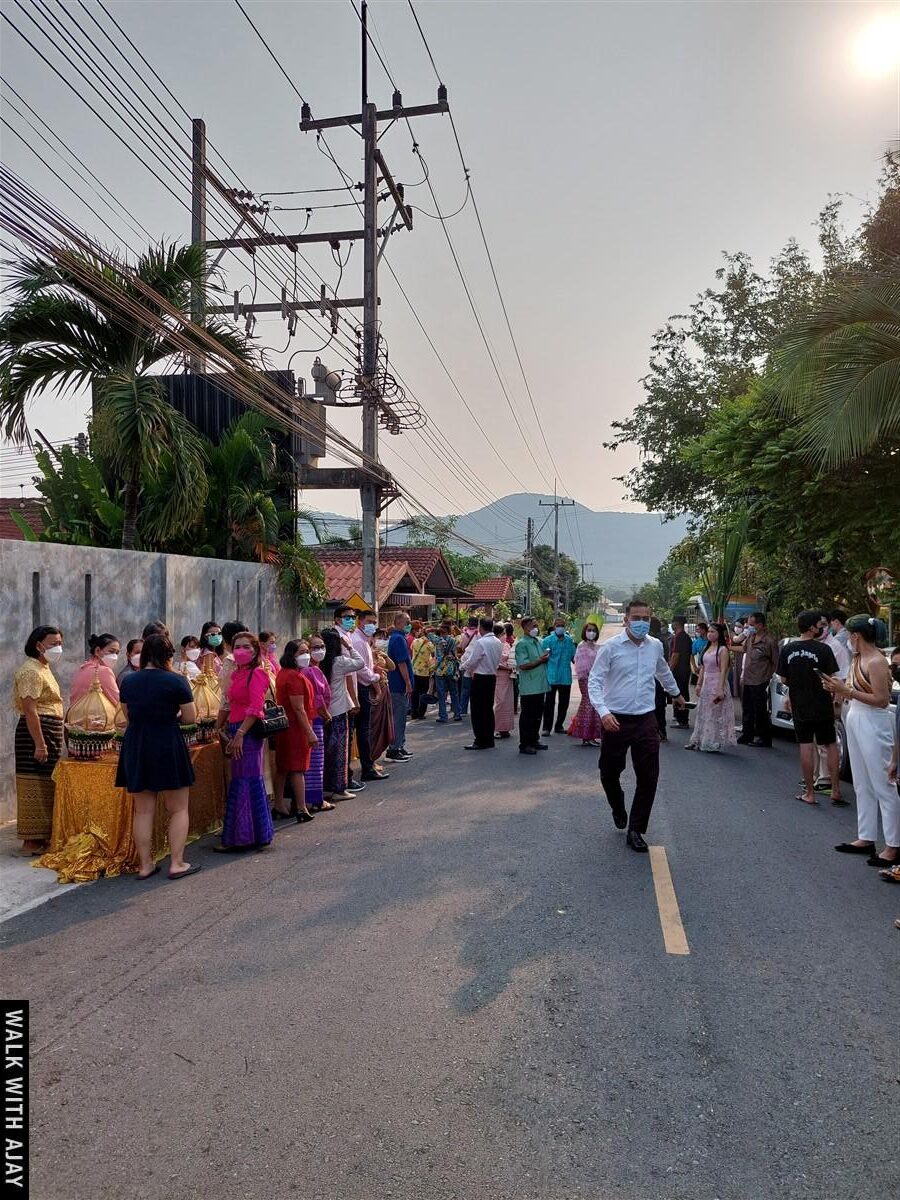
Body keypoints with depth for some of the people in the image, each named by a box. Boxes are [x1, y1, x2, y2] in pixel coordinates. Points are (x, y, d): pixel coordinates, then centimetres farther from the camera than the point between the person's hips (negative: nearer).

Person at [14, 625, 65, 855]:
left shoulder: (44, 669, 17)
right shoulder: (31, 671, -14)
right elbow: (30, 710, -21)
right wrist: (40, 744, -24)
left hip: (50, 733, 10)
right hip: (36, 732, -10)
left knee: (44, 786, 13)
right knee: (35, 787, -6)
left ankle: (39, 836, 21)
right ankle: (31, 842, 0)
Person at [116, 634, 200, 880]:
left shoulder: (128, 681, 4)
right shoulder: (176, 681, -11)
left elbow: (128, 714, 14)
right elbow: (190, 718, -8)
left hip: (135, 748, 5)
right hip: (168, 746, -5)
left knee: (143, 810, 12)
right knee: (178, 809, 7)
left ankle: (145, 865, 17)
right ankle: (177, 863, 7)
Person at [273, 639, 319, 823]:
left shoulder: (283, 673, 11)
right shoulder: (295, 676, -19)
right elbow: (299, 708, -22)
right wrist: (310, 732, -20)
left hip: (284, 726, 9)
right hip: (297, 727, -9)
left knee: (282, 767, 13)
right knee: (298, 768, -3)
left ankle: (279, 807, 20)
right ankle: (301, 810, 4)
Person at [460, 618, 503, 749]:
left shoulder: (480, 642, -18)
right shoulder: (498, 642, 7)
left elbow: (471, 661, -16)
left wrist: (463, 666, 6)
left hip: (480, 679, -8)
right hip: (492, 677, 8)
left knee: (478, 710, -1)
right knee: (489, 709, 13)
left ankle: (480, 741, 0)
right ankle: (489, 740, 17)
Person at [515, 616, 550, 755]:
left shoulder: (539, 641, 13)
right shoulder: (522, 644, -13)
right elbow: (523, 665, -21)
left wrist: (546, 658, 5)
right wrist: (540, 660, -17)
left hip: (540, 686, 8)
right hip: (529, 688, -8)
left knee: (538, 715, 16)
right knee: (527, 716, 0)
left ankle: (534, 741, 28)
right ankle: (524, 745, 8)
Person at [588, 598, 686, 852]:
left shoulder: (655, 646, 5)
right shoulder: (611, 647, -9)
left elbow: (663, 671, 26)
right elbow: (594, 681, -10)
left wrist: (676, 693, 42)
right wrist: (603, 712, -24)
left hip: (646, 720, 3)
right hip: (616, 720, -3)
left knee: (648, 779, 1)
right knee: (609, 774, 11)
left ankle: (635, 830, 16)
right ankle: (619, 810, 42)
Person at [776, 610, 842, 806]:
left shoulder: (787, 649, -4)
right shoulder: (823, 649, -13)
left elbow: (783, 679, 2)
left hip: (799, 707, 2)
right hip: (823, 707, -2)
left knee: (806, 747, 7)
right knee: (831, 746, 12)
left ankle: (809, 793, 11)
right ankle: (836, 791, 13)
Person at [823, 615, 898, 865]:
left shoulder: (877, 662, -16)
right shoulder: (857, 659, 11)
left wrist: (848, 690, -21)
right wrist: (837, 688, 0)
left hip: (873, 725, -10)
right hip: (855, 722, 10)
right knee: (862, 786, 14)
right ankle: (866, 839, 23)